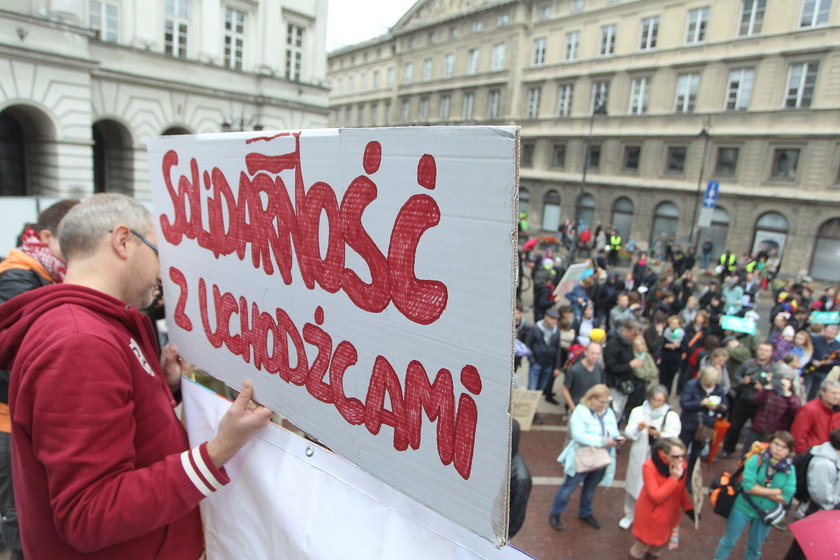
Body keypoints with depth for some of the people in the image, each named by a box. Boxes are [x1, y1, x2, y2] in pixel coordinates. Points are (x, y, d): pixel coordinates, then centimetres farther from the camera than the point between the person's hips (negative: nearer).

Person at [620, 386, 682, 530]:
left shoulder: (672, 416, -5)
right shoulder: (638, 411, 0)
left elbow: (673, 437, -14)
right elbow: (628, 433, -4)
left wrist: (659, 434, -33)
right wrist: (637, 428, -25)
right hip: (639, 457, 2)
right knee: (633, 486, 14)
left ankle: (650, 518, 29)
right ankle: (629, 515, 36)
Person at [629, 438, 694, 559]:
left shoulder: (681, 465, -11)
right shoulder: (649, 466, -27)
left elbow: (681, 490, 5)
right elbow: (656, 496, -29)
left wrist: (689, 508, -5)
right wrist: (674, 478, -33)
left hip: (669, 516, 5)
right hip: (650, 516, -5)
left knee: (658, 547, 23)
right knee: (642, 546, 14)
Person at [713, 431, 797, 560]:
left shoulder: (790, 470, -10)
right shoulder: (756, 460, -17)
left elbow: (785, 498, -16)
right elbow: (748, 486, -24)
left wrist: (758, 489, -18)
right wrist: (775, 491, -18)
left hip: (766, 514, 2)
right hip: (743, 508, -2)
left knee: (755, 548, 22)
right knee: (728, 541, 13)